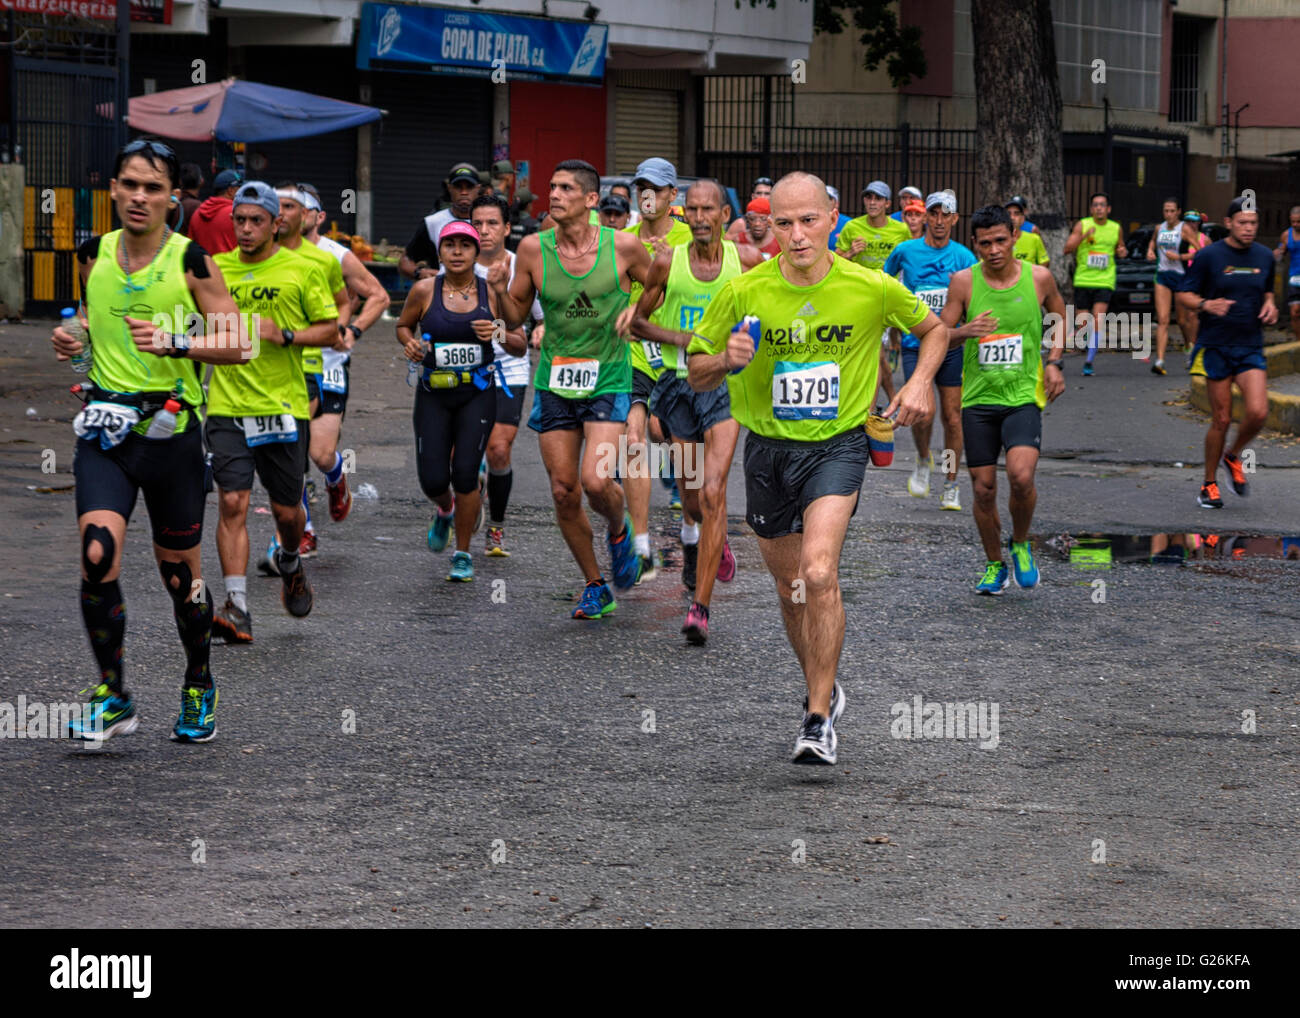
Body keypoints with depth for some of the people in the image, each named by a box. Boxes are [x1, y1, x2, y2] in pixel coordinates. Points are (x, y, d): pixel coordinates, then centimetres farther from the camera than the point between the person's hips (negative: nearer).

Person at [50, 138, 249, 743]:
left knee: (180, 574, 8)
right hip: (104, 429, 2)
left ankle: (199, 686, 31)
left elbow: (238, 342, -6)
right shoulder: (93, 255, 6)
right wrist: (71, 338, 4)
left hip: (171, 430, -2)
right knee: (97, 557, -17)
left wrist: (176, 342, -22)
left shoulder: (189, 261, -6)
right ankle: (113, 697, -4)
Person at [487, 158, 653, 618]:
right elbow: (515, 318, 6)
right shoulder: (533, 249, -5)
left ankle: (619, 530, 17)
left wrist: (636, 309, -10)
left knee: (595, 481, -19)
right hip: (555, 383, 3)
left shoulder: (623, 247, -9)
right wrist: (500, 291, -14)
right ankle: (595, 587, 22)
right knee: (564, 492, 4)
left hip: (608, 382, -3)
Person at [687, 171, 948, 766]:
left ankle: (819, 719, -17)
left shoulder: (871, 288, -8)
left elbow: (933, 329, 11)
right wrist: (726, 360, -19)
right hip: (768, 449, 3)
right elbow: (696, 375, 3)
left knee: (819, 576, -23)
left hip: (838, 445, -3)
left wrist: (920, 383, -6)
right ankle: (824, 691, 39)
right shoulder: (744, 292, -7)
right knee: (791, 590, 14)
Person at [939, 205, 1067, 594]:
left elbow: (1060, 319, 18)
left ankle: (1020, 545, 8)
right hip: (978, 398, 1)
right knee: (984, 489, 3)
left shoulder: (1039, 277, -1)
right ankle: (995, 564, 25)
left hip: (1024, 395, -1)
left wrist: (1054, 362, 3)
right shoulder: (964, 281, -3)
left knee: (1021, 476, -21)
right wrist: (965, 332, -20)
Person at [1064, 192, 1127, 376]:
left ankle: (1089, 360, -18)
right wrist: (1084, 236, -22)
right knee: (1083, 322, 2)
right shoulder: (1082, 225, 1)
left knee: (1098, 319, -17)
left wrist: (1122, 252, 0)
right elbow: (1067, 249, -7)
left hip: (1105, 282, 0)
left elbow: (1120, 248, 25)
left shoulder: (1115, 228, 8)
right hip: (1083, 280, 0)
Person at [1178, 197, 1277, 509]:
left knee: (1258, 412, -14)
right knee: (1221, 419, -2)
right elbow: (1184, 295, -3)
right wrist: (1206, 305, -23)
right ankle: (1209, 485, 15)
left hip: (1251, 348, 3)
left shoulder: (1265, 257, 7)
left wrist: (1269, 306, 2)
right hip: (1215, 347, -3)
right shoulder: (1208, 256, -6)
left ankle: (1234, 456, 16)